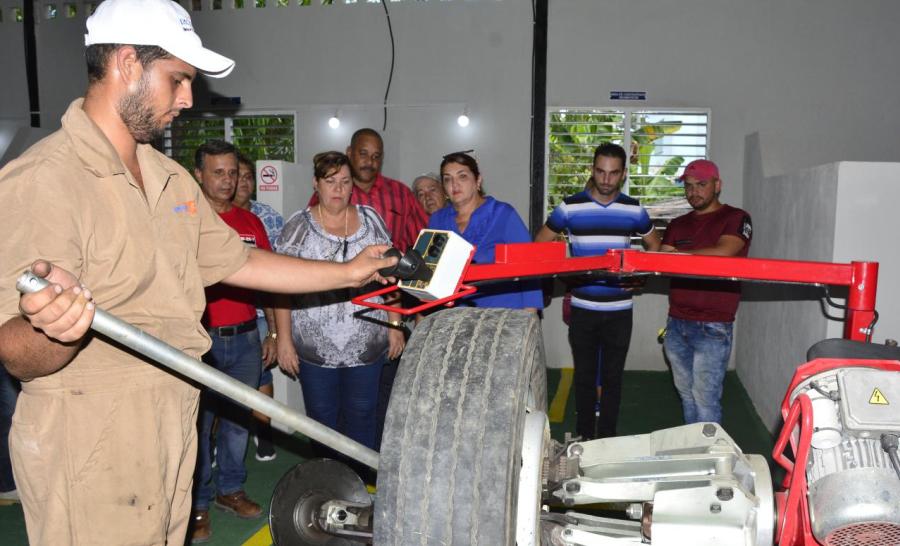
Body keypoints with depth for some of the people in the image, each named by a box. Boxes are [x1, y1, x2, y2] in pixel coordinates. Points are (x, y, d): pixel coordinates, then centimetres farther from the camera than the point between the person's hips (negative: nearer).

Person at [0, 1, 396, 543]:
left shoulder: (171, 178, 11)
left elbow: (237, 261, 15)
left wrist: (348, 273, 13)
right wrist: (55, 329, -42)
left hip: (174, 428, 8)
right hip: (90, 452, -7)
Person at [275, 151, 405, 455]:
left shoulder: (370, 219, 5)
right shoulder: (299, 226, -1)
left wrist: (395, 326, 4)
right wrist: (284, 339, -8)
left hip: (367, 346, 1)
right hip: (314, 348, -1)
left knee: (361, 417, 10)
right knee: (322, 418, 11)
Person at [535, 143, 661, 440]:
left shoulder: (633, 209, 3)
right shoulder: (570, 207, -2)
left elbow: (655, 247, 16)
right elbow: (540, 245, 6)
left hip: (619, 309, 1)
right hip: (582, 309, -1)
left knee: (612, 377, 10)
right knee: (584, 376, 9)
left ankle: (607, 439, 22)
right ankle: (584, 439, 22)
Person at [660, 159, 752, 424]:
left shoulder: (736, 218, -2)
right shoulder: (677, 225, 16)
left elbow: (722, 252, -19)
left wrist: (675, 255, -12)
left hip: (712, 327, -6)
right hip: (676, 323, 6)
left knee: (705, 399, -4)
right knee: (686, 394, 15)